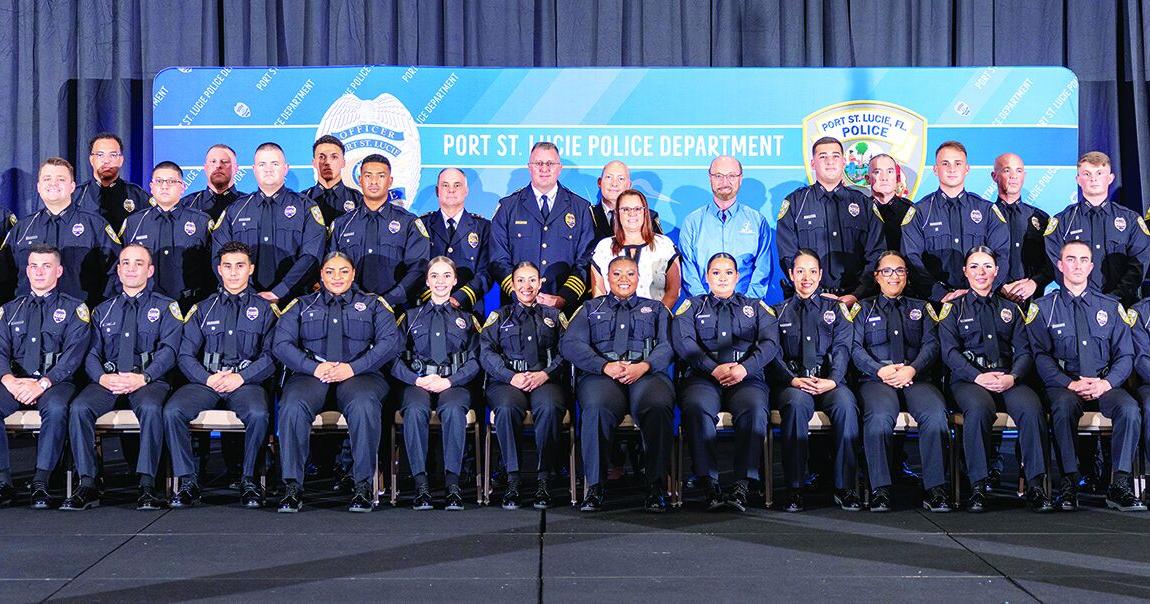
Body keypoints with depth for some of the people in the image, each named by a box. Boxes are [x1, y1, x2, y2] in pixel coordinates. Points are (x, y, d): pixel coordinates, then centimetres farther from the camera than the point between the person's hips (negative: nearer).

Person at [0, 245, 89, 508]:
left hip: (56, 382, -3)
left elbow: (74, 353, -5)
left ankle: (41, 482, -33)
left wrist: (43, 383, -20)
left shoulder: (73, 309, 8)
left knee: (56, 407, -38)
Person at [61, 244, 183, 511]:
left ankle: (147, 485, -34)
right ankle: (87, 485, -25)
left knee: (150, 407, -38)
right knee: (79, 407, -28)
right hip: (108, 379, 3)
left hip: (150, 379, -3)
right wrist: (102, 377, -12)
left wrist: (143, 377, -20)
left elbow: (168, 349, -3)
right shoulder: (103, 311, 22)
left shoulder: (165, 307, 11)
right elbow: (91, 353, 12)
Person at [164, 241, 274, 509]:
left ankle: (248, 478, -17)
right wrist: (207, 378, -7)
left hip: (246, 382, -2)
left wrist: (241, 377, -13)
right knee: (172, 411, -27)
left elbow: (271, 355, 2)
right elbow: (185, 354, 11)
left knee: (258, 414, -36)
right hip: (205, 380, 2)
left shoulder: (263, 309, 14)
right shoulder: (203, 309, 20)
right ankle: (187, 480, -17)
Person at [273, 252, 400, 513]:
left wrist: (352, 368, -11)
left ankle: (363, 485, -29)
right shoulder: (301, 306, 22)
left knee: (364, 406, -37)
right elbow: (281, 344, 8)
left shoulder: (373, 305, 20)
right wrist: (314, 367, -10)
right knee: (292, 407, -33)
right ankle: (292, 485, -27)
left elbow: (390, 342, 4)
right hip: (310, 374, 1)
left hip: (360, 374, -1)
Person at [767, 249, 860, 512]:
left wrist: (832, 380, -16)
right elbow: (774, 353, 4)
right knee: (796, 402, -37)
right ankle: (794, 488, -33)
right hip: (791, 383, -1)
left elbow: (842, 348, 4)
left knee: (845, 402, -34)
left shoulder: (835, 309, 18)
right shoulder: (779, 312, 17)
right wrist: (794, 380, -16)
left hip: (829, 382, 1)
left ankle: (844, 487, -30)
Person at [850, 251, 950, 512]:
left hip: (916, 379, 1)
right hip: (876, 380, -1)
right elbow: (855, 348, 6)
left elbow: (931, 344, 9)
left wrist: (912, 369, -11)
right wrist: (880, 370, -12)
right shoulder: (864, 308, 21)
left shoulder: (921, 308, 25)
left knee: (936, 414, -32)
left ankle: (934, 490, -28)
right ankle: (880, 490, -31)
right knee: (879, 416, -36)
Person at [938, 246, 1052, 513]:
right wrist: (978, 377, -16)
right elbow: (949, 352, 0)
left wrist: (1012, 377, -11)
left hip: (1008, 378, 2)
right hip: (967, 378, -2)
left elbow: (1024, 351, 12)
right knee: (979, 409, -37)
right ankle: (978, 487, -29)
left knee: (1032, 408, -31)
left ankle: (1036, 484, -26)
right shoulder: (953, 308, 13)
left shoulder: (1010, 309, 21)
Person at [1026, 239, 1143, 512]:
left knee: (1129, 408, -30)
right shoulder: (1043, 308, 7)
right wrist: (1071, 384, -16)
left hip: (1105, 384, 2)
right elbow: (1041, 356, -1)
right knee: (1064, 405, -37)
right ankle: (1069, 484, -29)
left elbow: (1125, 355, 9)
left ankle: (1120, 486, -25)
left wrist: (1106, 383, -11)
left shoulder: (1111, 308, 14)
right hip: (1063, 384, -2)